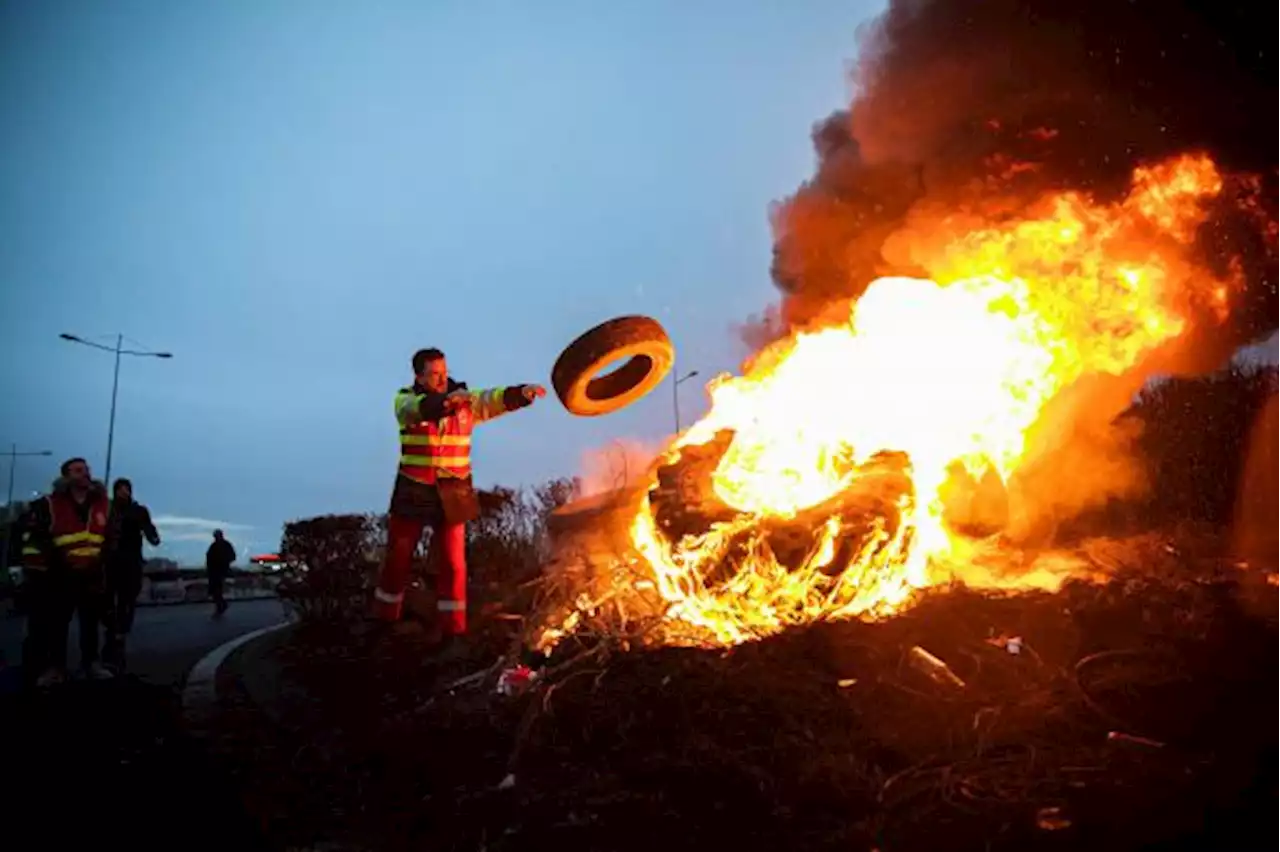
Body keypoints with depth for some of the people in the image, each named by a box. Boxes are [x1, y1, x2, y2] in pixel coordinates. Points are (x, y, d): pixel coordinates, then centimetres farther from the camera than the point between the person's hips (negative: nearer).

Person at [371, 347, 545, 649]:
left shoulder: (464, 401, -1)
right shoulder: (405, 400, -7)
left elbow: (493, 400, -19)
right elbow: (420, 409, -30)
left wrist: (523, 392, -39)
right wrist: (447, 400, -50)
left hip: (452, 495, 1)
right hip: (413, 492, -1)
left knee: (452, 563, 5)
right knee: (398, 558, 12)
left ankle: (451, 627, 18)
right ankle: (384, 620, 30)